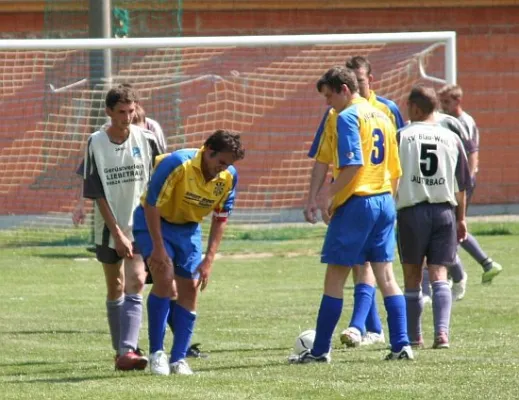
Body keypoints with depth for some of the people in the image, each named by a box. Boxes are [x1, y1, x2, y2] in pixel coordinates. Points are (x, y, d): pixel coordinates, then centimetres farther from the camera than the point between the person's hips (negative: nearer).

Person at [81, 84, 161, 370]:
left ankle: (127, 351, -23)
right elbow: (97, 194, -8)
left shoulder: (145, 139, -5)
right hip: (109, 228, 1)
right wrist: (117, 233, -12)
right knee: (115, 289, 11)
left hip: (141, 225, -1)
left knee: (135, 285, -15)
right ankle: (120, 351, 22)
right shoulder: (96, 144, -8)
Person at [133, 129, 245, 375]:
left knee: (190, 289, 0)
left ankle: (178, 359, 9)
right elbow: (151, 205, -24)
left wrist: (209, 259, -8)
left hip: (188, 228, 5)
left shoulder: (229, 177, -13)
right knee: (164, 276, -23)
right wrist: (158, 248, -27)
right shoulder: (176, 164, -30)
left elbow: (220, 218, -3)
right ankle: (156, 353, -14)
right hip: (154, 221, -5)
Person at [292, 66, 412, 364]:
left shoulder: (348, 117, -9)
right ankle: (402, 345, 0)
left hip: (355, 204, -7)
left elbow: (352, 164, -20)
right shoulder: (382, 117, 15)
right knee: (386, 275, 7)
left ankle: (320, 350, 1)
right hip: (385, 203, 8)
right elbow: (395, 171, 18)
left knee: (335, 278, -1)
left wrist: (329, 197, -16)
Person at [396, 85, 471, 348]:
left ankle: (413, 336, 13)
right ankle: (442, 331, -18)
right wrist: (461, 218, 21)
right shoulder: (452, 139, 6)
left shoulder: (401, 137, -3)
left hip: (411, 210, -2)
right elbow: (461, 184, 11)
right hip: (444, 211, 2)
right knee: (439, 276, 0)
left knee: (412, 278, 9)